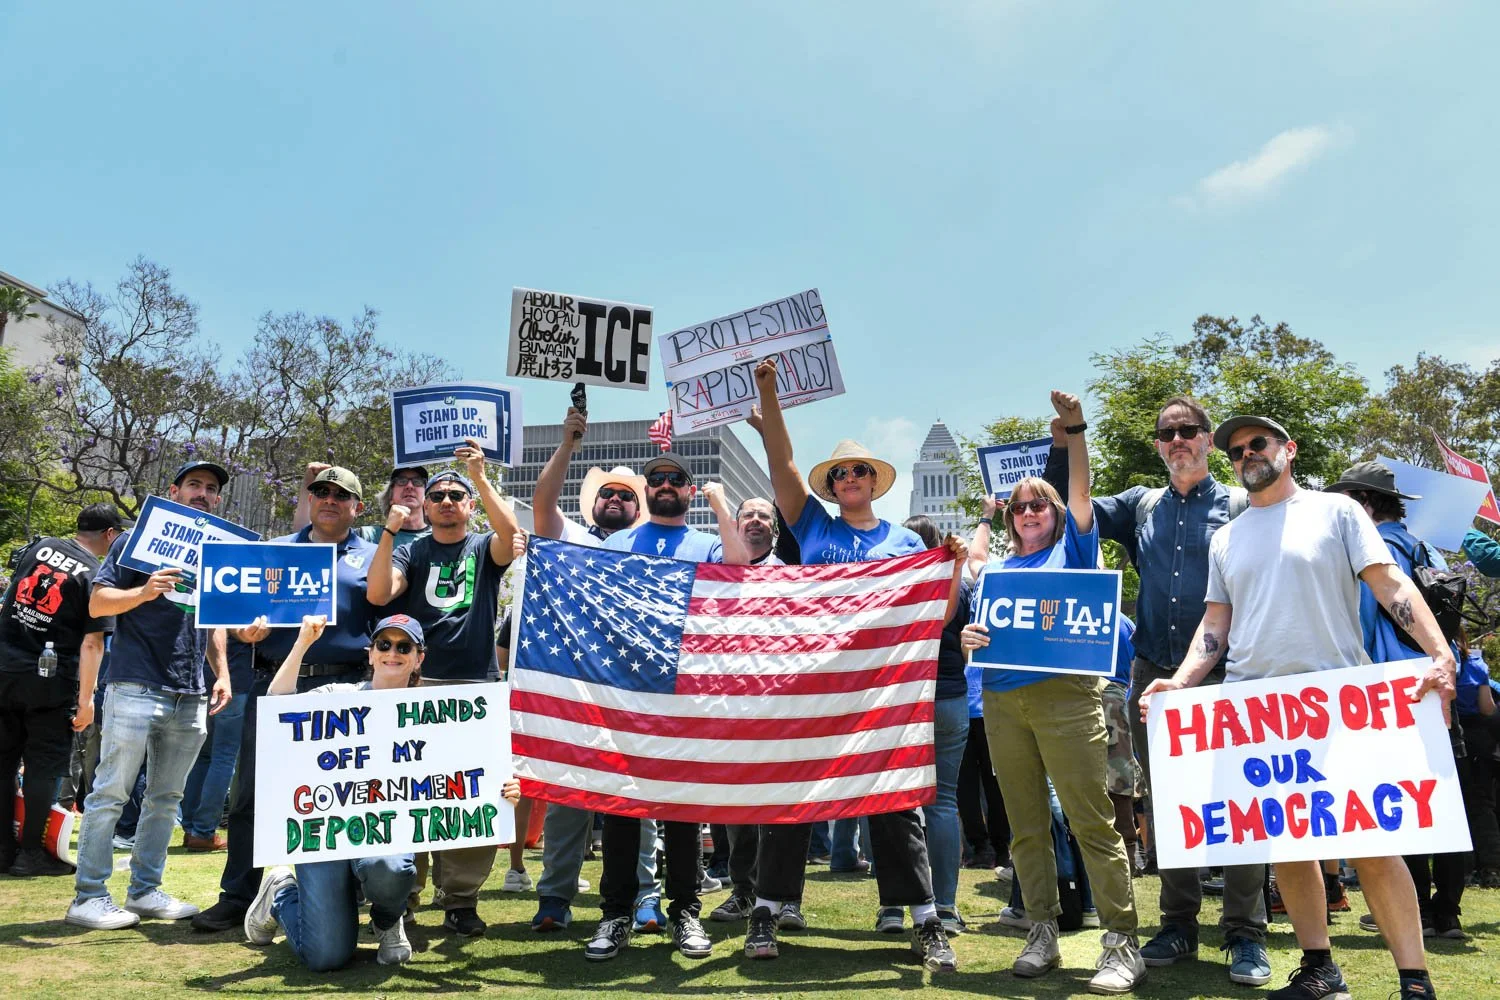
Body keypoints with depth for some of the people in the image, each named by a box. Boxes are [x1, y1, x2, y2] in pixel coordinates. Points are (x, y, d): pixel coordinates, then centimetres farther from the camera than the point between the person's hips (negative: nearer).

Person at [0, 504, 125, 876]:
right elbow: (92, 643, -14)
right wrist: (86, 699, -13)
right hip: (50, 682, -5)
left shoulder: (38, 546, 7)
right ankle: (30, 854, 9)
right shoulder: (98, 576, -9)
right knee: (43, 767, 4)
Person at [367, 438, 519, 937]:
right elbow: (378, 594, -5)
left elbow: (510, 532, -12)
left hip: (477, 687, 0)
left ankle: (460, 898, 7)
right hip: (417, 686, 0)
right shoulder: (412, 551, 13)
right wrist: (389, 532, -11)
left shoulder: (484, 549, 12)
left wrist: (480, 476, -17)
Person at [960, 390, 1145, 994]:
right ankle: (1042, 933, 16)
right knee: (1026, 825, 7)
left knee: (1092, 819, -8)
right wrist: (967, 639, -7)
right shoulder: (995, 570, 19)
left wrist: (1075, 430, -10)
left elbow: (1081, 492, 0)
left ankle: (1122, 942, -3)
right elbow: (977, 630, 16)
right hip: (1002, 699, 4)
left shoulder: (1072, 551, 12)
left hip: (1065, 693, -4)